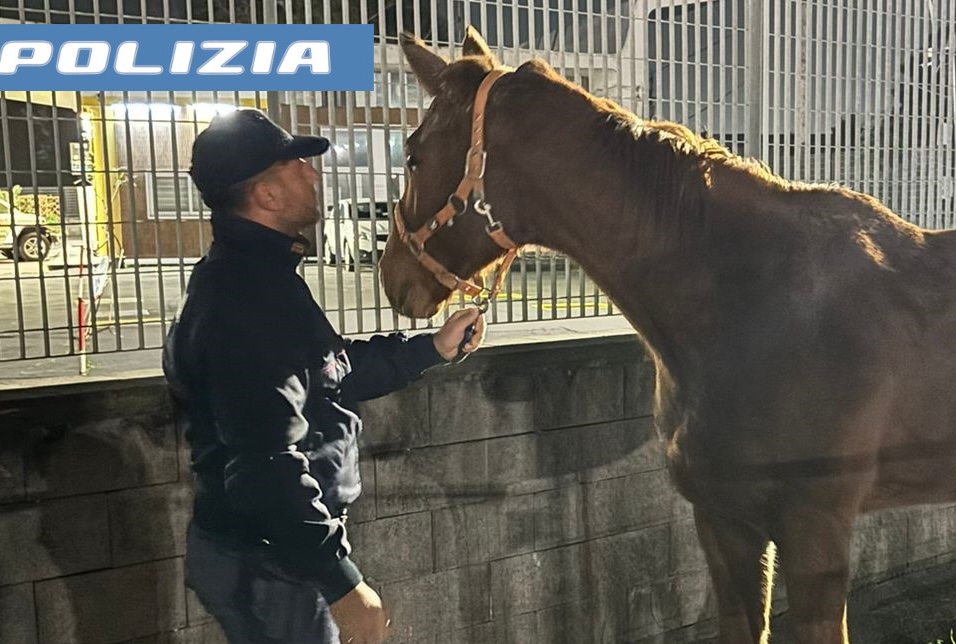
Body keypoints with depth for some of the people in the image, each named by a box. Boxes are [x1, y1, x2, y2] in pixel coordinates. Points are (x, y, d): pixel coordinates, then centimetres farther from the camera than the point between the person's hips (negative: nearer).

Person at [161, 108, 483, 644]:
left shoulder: (250, 275, 7)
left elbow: (332, 374, 17)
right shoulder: (249, 298, -27)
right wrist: (342, 583, -26)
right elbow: (267, 467, -31)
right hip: (269, 564, -10)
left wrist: (432, 348, 15)